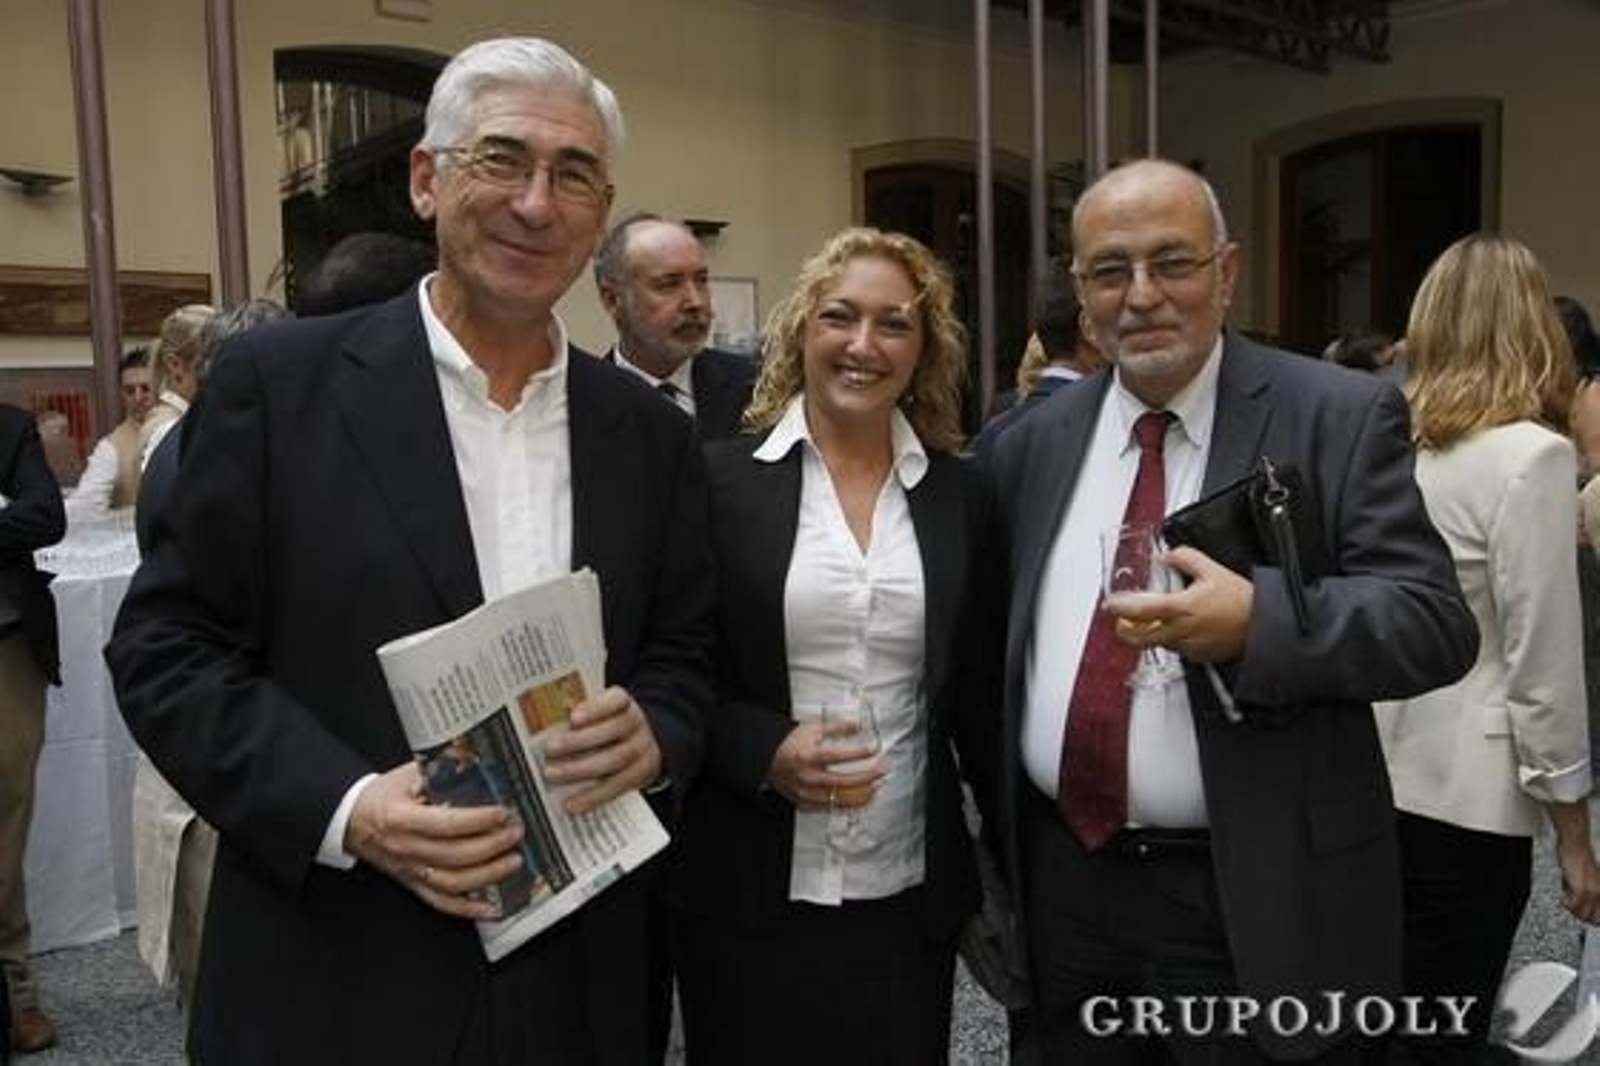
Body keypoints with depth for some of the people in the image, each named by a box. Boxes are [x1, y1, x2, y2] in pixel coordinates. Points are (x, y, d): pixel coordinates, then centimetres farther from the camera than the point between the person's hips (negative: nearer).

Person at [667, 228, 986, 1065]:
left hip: (912, 895, 2)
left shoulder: (959, 494, 3)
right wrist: (765, 751, -17)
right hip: (746, 895, -2)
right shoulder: (720, 478, -5)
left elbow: (977, 688, 9)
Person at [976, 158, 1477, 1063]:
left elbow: (1437, 624, -12)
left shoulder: (1342, 416, -6)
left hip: (1258, 899, -3)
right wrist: (1000, 821, 10)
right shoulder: (1037, 442, 5)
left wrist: (1257, 620, -28)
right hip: (1061, 883, 4)